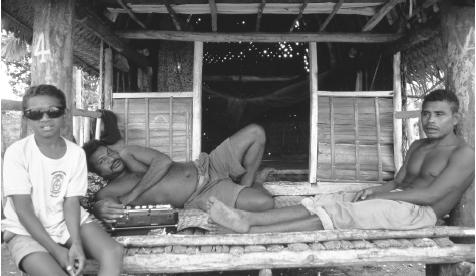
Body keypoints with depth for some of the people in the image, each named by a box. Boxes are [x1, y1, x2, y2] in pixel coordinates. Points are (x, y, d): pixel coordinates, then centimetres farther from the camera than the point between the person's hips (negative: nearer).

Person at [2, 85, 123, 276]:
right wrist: (56, 250, -20)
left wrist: (76, 243, -20)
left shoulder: (76, 153, -3)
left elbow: (71, 202, -4)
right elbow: (23, 210, -13)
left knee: (114, 252, -20)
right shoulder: (17, 152, -12)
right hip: (27, 231, -3)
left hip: (67, 222, 4)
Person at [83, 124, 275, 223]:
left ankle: (247, 182, 8)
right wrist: (98, 208, -45)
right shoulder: (108, 192, 3)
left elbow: (163, 161, -7)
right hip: (201, 196, -4)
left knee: (255, 132, -12)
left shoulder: (128, 154, 12)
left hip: (208, 166, 4)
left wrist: (131, 195, -12)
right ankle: (253, 186, 11)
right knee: (265, 203, -26)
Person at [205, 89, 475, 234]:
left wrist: (380, 195, -12)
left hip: (419, 212, -7)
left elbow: (431, 195, -14)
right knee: (321, 206, -16)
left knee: (338, 214, -28)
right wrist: (376, 190, -2)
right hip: (395, 202, 7)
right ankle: (247, 219, -28)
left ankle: (249, 231, -35)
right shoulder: (418, 146, 21)